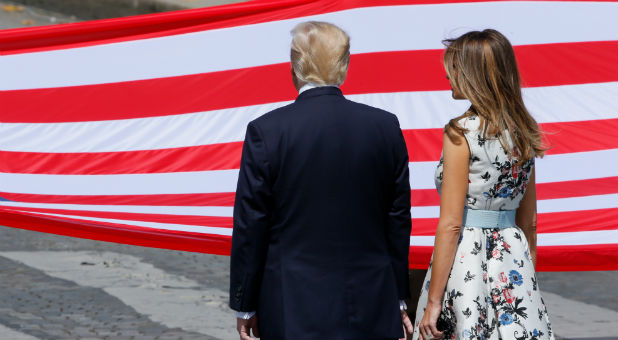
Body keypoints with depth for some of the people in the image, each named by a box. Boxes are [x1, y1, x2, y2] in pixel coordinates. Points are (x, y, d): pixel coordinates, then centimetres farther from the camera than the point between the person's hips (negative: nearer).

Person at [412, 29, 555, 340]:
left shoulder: (462, 133, -11)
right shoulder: (523, 132, 9)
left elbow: (450, 224, -14)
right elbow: (528, 221, 14)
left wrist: (433, 300, -12)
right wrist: (527, 276, 22)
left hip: (466, 256, -7)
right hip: (513, 258, 7)